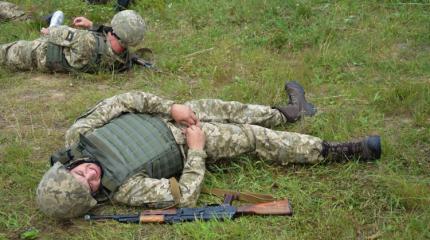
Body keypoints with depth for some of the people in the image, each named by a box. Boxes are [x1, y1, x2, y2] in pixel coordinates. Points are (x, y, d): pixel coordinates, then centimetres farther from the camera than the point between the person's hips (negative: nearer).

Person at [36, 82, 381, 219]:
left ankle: (287, 113, 41)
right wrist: (197, 150, -22)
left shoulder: (77, 135, -23)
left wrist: (171, 107, -21)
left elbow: (126, 100, -18)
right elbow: (185, 195, -28)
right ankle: (334, 151, 13)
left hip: (161, 119, 6)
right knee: (255, 137, -3)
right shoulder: (126, 190, -34)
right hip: (186, 145, -6)